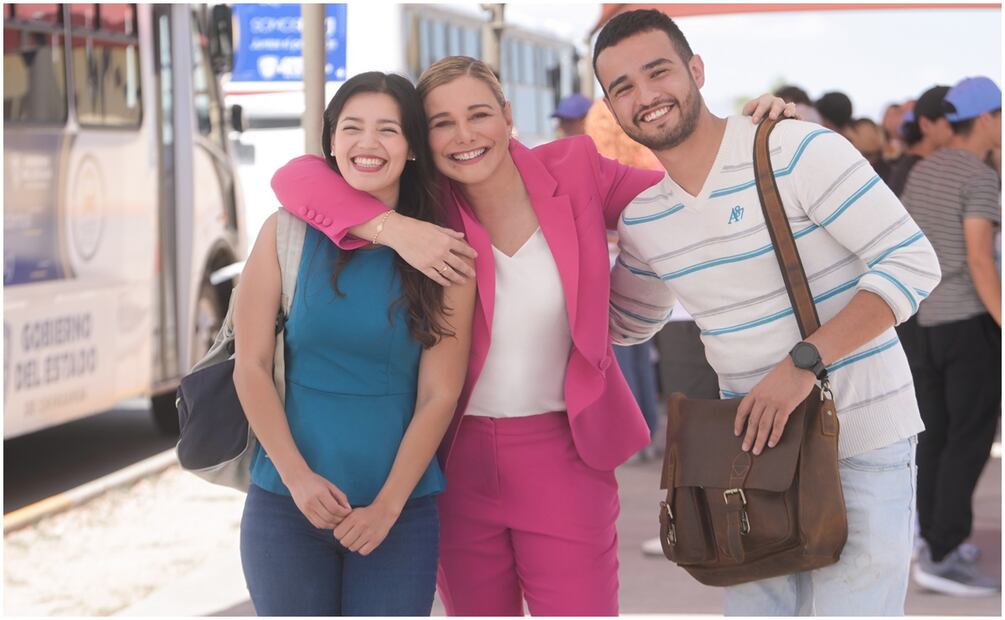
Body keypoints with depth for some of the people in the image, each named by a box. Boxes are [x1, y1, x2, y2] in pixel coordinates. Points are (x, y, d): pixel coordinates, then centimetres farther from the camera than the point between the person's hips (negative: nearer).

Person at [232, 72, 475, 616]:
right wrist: (298, 478, -10)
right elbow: (251, 367, -1)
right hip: (286, 504, 1)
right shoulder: (286, 233, 1)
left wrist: (387, 506, -10)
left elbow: (439, 395, -4)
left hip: (400, 509, 0)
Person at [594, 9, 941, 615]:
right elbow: (627, 322, 24)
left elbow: (913, 262, -18)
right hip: (754, 445, 6)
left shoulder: (800, 151, -14)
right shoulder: (642, 220, 6)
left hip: (864, 446, -6)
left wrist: (805, 361, -25)